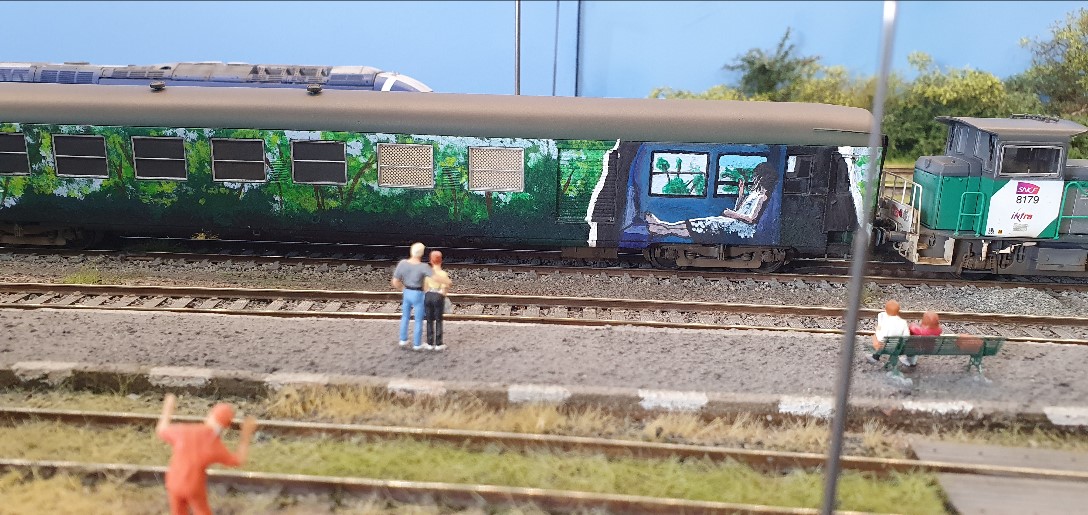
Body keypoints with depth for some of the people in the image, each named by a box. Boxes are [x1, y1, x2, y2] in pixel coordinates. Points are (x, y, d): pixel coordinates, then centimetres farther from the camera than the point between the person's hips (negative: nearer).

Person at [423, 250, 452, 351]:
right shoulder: (444, 274, -6)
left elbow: (425, 287, 4)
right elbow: (444, 289, -9)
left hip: (428, 296, 3)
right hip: (438, 297, -2)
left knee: (429, 320, 12)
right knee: (439, 321, 9)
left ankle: (430, 343, 15)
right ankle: (438, 344, 10)